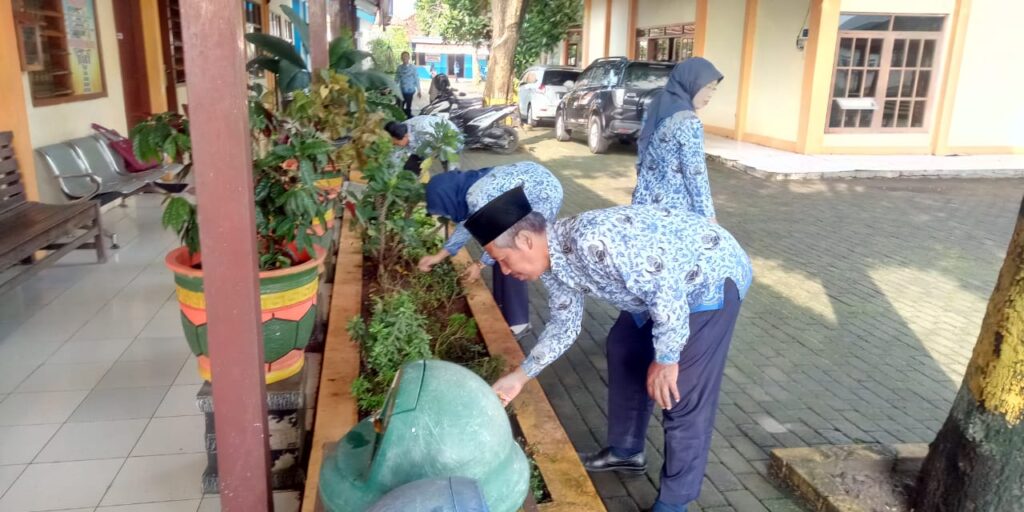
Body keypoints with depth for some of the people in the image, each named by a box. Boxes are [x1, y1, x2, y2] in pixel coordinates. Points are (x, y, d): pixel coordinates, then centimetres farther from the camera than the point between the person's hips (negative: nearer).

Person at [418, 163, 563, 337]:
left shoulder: (478, 198, -28)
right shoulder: (467, 187, -1)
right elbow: (467, 224, 13)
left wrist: (480, 264, -5)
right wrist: (439, 256, 14)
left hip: (545, 196, -9)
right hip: (533, 181, 9)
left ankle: (518, 321, 7)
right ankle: (502, 298, 33)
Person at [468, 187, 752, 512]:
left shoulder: (590, 240, -35)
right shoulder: (552, 260, -3)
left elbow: (667, 290, -30)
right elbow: (564, 324, 11)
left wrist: (665, 359, -19)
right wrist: (520, 376, 11)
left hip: (714, 276, -10)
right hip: (665, 283, 10)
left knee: (683, 395, -8)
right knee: (624, 350, 19)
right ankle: (626, 452, 36)